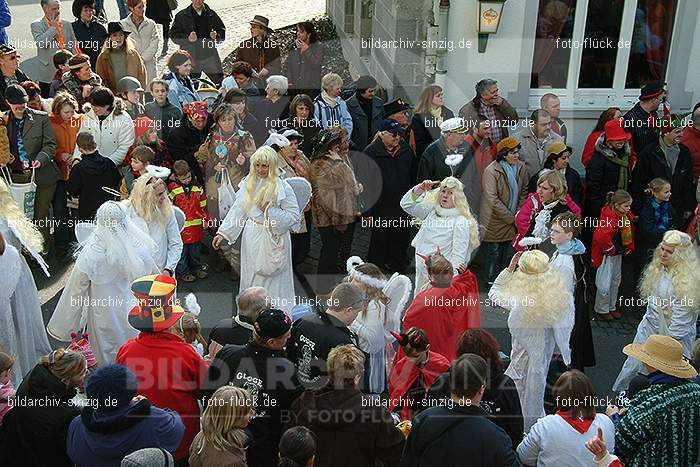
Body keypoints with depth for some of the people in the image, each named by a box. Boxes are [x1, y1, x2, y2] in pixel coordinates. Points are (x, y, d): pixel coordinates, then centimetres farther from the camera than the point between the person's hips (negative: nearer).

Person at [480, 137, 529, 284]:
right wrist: (511, 218, -17)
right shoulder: (491, 171, -19)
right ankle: (492, 282, 24)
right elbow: (493, 200, -20)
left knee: (509, 254, 13)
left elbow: (524, 191, 8)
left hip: (513, 220, 5)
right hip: (494, 221, -5)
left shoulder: (521, 167, -2)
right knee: (495, 253, 7)